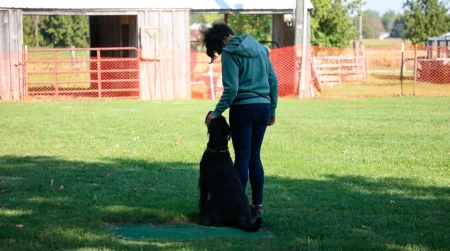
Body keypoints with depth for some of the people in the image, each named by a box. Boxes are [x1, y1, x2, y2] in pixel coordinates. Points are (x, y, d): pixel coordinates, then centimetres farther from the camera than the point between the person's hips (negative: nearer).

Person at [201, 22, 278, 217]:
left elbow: (231, 88, -16)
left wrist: (217, 112, -12)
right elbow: (273, 80, 13)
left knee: (242, 157, 0)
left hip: (243, 108, -6)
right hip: (263, 107, 6)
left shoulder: (230, 53, -8)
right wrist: (272, 109, 18)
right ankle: (257, 204, 12)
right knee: (255, 156, 12)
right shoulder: (259, 47, 13)